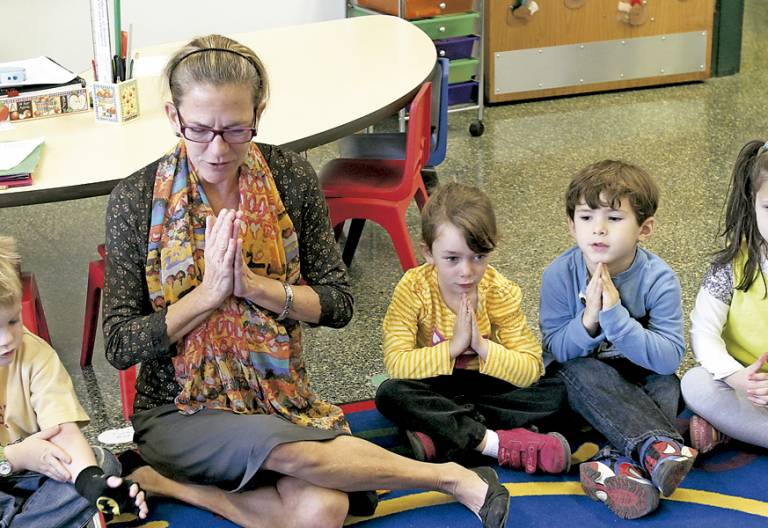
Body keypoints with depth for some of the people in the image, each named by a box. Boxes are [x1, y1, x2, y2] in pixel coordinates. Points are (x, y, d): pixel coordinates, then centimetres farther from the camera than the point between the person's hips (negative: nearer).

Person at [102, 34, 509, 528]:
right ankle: (452, 477, -10)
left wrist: (253, 285, -18)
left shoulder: (290, 177, -4)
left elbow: (337, 303, -1)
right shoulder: (137, 199, -10)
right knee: (290, 450, -33)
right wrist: (209, 292, -21)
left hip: (278, 398, 2)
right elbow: (120, 345, -9)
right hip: (180, 411, -2)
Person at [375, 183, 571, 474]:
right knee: (389, 393, -34)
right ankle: (500, 443, -34)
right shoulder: (413, 288, -17)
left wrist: (482, 346, -29)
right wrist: (452, 347, -32)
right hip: (433, 389, -2)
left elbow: (531, 370, -16)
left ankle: (442, 431, -30)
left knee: (555, 391, -21)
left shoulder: (501, 291, -12)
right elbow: (396, 364, -25)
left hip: (485, 385, 2)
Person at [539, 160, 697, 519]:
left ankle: (618, 463, -45)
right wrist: (588, 320, -32)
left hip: (641, 382, 1)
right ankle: (660, 448, -43)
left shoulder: (659, 280, -17)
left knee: (667, 383, -29)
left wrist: (615, 317, -36)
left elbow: (670, 357, -25)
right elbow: (555, 348, -13)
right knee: (584, 372, -32)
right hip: (579, 384, 0)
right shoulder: (559, 275, -15)